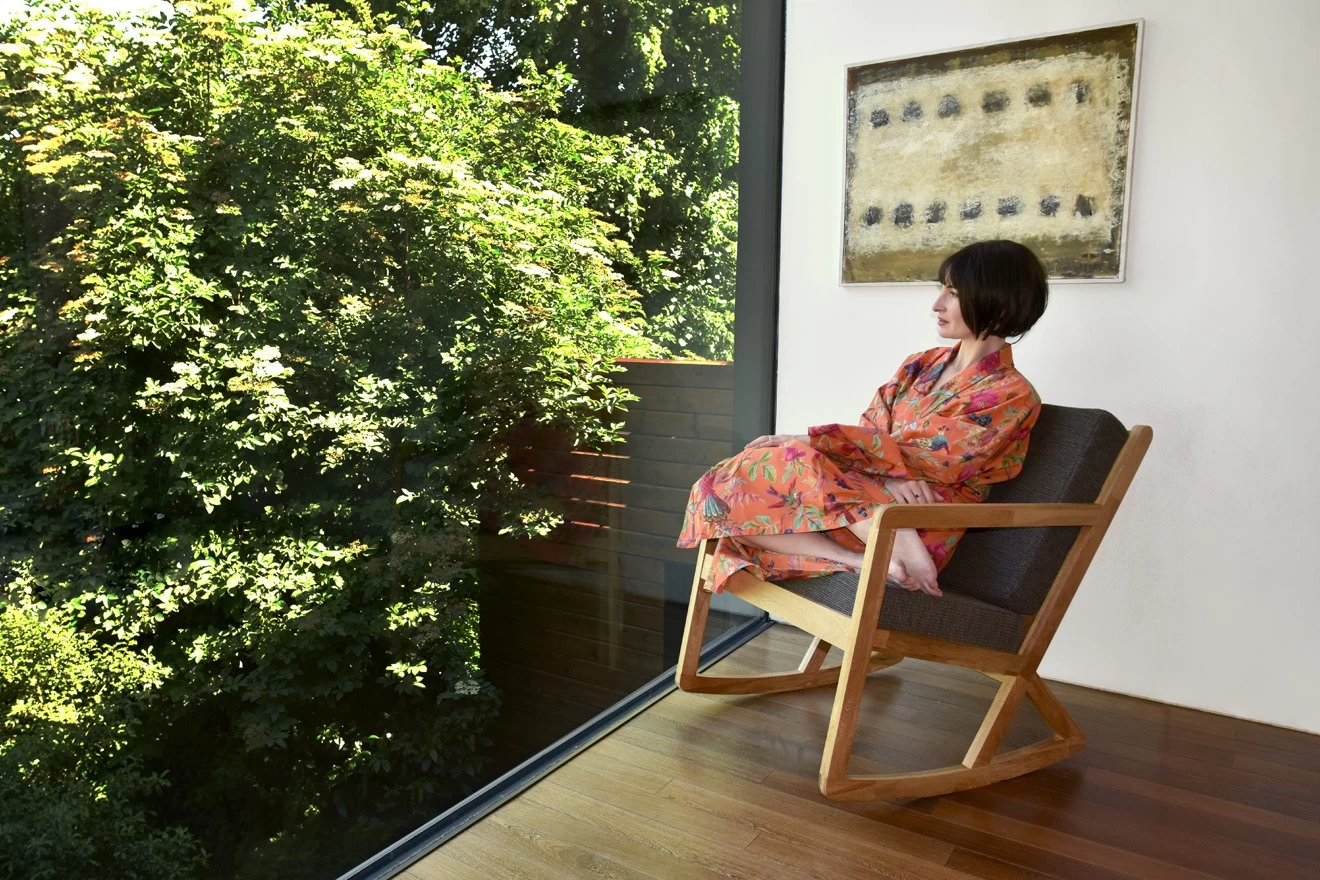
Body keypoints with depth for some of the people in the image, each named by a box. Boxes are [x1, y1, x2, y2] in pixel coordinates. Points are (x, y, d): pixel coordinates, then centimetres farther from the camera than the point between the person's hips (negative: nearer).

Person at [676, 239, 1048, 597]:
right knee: (726, 496, -15)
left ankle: (904, 556, -24)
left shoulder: (1011, 395, -6)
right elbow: (873, 433, 8)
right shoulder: (923, 365, 16)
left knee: (795, 463, -28)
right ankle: (866, 560, -23)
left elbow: (921, 457, -13)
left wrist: (808, 443, -13)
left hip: (918, 523, -7)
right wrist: (888, 474, -17)